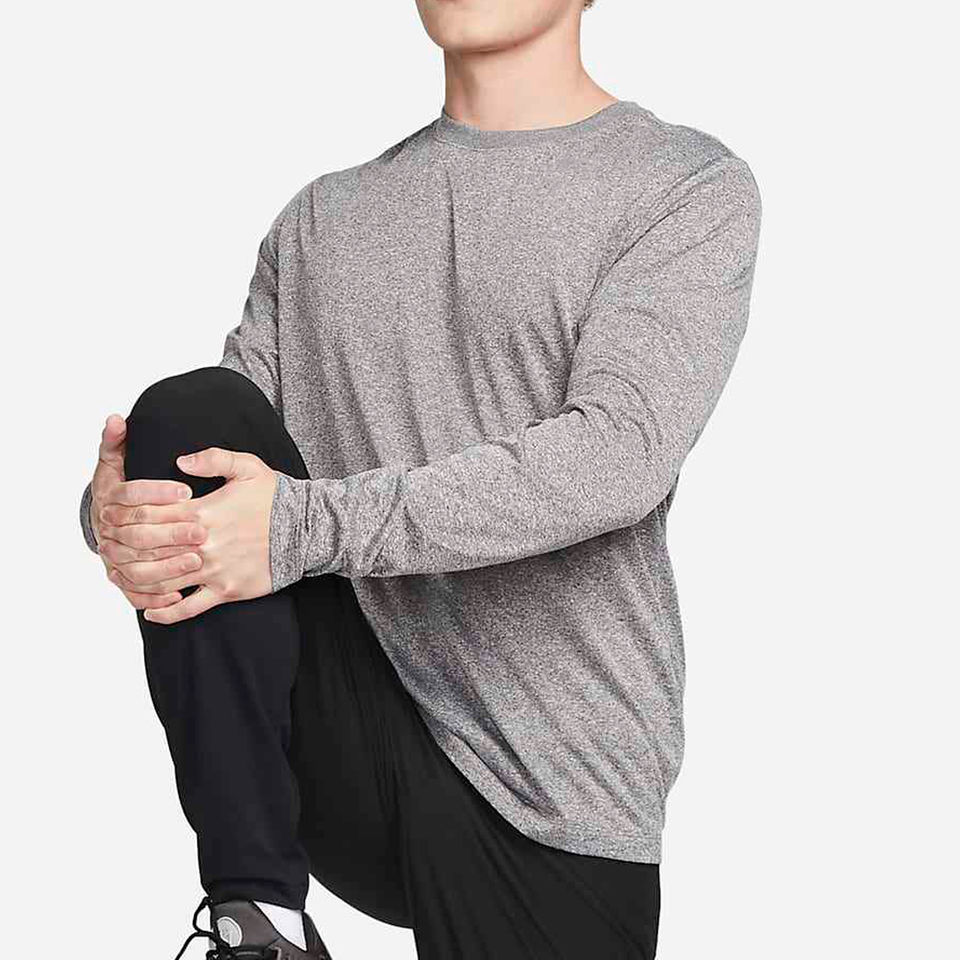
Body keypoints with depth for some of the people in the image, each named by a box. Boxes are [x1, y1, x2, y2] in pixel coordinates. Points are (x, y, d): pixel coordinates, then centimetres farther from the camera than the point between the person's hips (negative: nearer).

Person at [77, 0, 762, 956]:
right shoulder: (322, 218, 15)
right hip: (345, 749, 3)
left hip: (547, 785, -3)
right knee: (188, 411, -18)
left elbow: (619, 455, -16)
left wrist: (307, 525, -24)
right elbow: (208, 461, 9)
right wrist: (116, 510, -16)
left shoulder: (691, 184, 0)